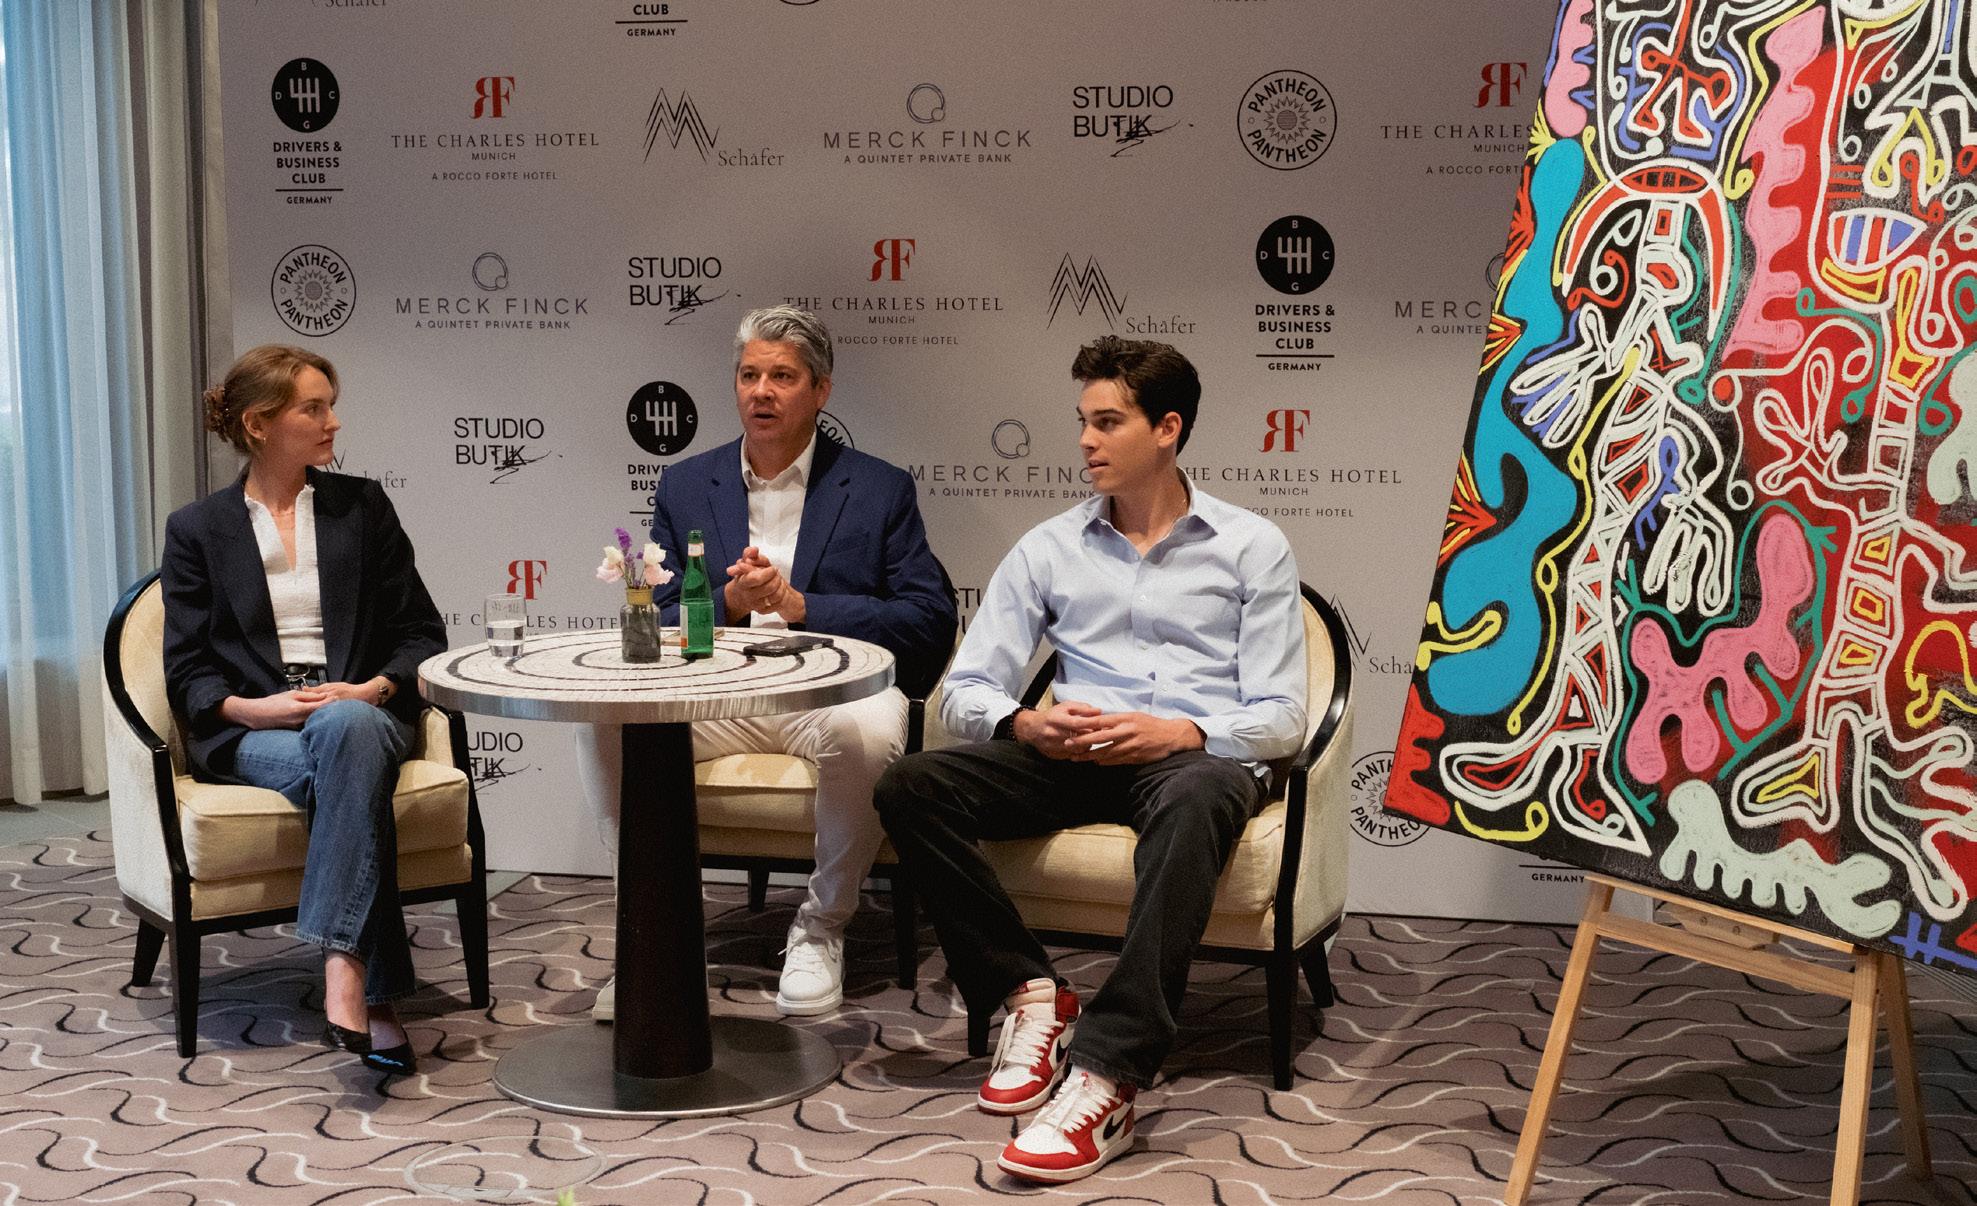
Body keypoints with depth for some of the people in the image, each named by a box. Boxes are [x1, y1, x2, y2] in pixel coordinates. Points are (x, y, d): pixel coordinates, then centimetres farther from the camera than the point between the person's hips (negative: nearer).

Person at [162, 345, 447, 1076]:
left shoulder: (363, 506, 16)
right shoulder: (197, 530, 13)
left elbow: (421, 631, 11)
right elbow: (186, 672, 7)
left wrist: (374, 689, -10)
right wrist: (253, 706, -14)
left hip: (361, 712, 1)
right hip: (251, 734, -1)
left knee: (347, 728, -39)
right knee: (354, 768, -37)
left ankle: (344, 972, -46)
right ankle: (377, 997, -41)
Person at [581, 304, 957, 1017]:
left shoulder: (880, 489, 6)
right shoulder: (685, 486, 14)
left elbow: (931, 623, -3)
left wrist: (799, 606, -12)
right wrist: (729, 603, -12)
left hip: (831, 693, -2)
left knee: (871, 731, -37)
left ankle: (820, 929, -12)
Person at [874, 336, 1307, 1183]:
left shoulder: (1251, 548, 8)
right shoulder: (1047, 550, 14)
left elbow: (1280, 718, 0)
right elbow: (964, 691, 8)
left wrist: (1181, 734, -20)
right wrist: (1026, 725, -15)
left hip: (1197, 757, -3)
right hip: (1075, 760, 3)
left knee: (1193, 799, -41)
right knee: (912, 786, -23)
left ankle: (1105, 1082, -44)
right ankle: (1031, 997, -15)